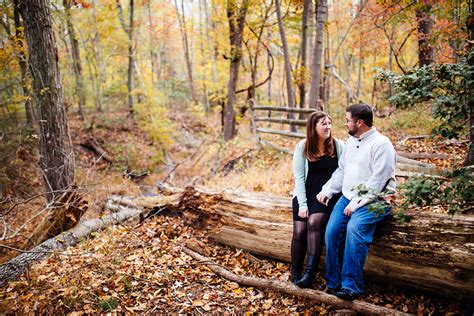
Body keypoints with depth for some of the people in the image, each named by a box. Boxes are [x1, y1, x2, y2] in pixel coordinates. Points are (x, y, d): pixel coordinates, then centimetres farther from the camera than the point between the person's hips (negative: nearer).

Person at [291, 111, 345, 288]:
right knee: (299, 231, -13)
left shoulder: (339, 146, 1)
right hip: (305, 195, 1)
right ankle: (295, 274, 3)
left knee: (314, 222, -27)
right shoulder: (302, 147, 1)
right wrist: (302, 204, -8)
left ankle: (310, 272, -23)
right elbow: (299, 176, -1)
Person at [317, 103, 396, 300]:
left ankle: (351, 286, -23)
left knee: (354, 229, -31)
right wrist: (327, 191, 6)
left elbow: (378, 180, -17)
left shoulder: (381, 144, -10)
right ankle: (333, 282, -4)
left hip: (374, 201, -7)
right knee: (332, 230, -14)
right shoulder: (351, 141, 16)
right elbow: (341, 170, 20)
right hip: (348, 196, 7)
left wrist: (357, 202, -20)